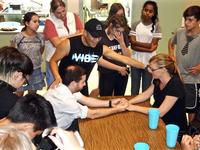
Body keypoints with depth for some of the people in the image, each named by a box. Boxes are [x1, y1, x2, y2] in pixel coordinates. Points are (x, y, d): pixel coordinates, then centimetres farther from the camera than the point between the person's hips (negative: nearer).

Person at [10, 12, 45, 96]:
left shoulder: (40, 37, -6)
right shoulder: (17, 38, -16)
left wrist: (34, 60, 6)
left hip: (35, 70, 3)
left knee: (33, 94, 17)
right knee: (20, 94, 10)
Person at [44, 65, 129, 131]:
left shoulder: (66, 87, -9)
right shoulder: (64, 99, -33)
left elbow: (86, 100, 4)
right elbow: (92, 114, -24)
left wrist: (110, 103, -3)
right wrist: (117, 109, -15)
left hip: (62, 126, 7)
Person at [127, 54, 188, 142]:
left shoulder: (175, 85, -27)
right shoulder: (158, 80, -3)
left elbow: (160, 112, -29)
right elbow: (145, 94, 9)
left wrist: (134, 107, -25)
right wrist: (128, 102, -9)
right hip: (160, 121, 7)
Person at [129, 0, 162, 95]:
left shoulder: (156, 26, -1)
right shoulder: (135, 25, 2)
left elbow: (153, 45, -7)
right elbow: (133, 46, -6)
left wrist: (136, 42, -9)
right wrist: (148, 48, -15)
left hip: (149, 63, -1)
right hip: (136, 61, 1)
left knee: (146, 90, 10)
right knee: (134, 90, 8)